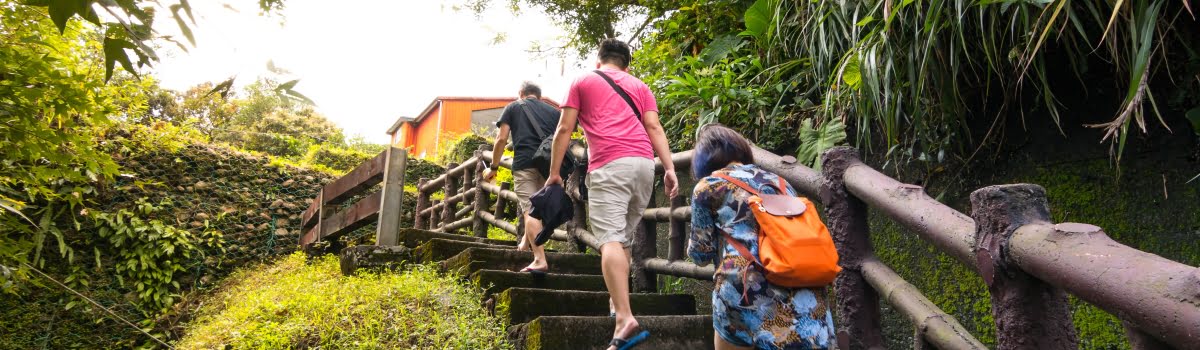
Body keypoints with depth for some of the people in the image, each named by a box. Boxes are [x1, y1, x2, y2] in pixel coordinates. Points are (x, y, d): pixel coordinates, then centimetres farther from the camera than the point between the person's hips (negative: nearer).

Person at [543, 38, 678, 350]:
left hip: (609, 164, -4)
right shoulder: (639, 86, 24)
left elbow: (564, 129, 11)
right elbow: (654, 127, 10)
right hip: (644, 162, 5)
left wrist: (554, 172, 14)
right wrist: (669, 168, 2)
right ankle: (618, 305, 19)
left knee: (610, 239, -14)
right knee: (623, 238, 17)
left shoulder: (583, 81, 18)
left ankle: (626, 320, -27)